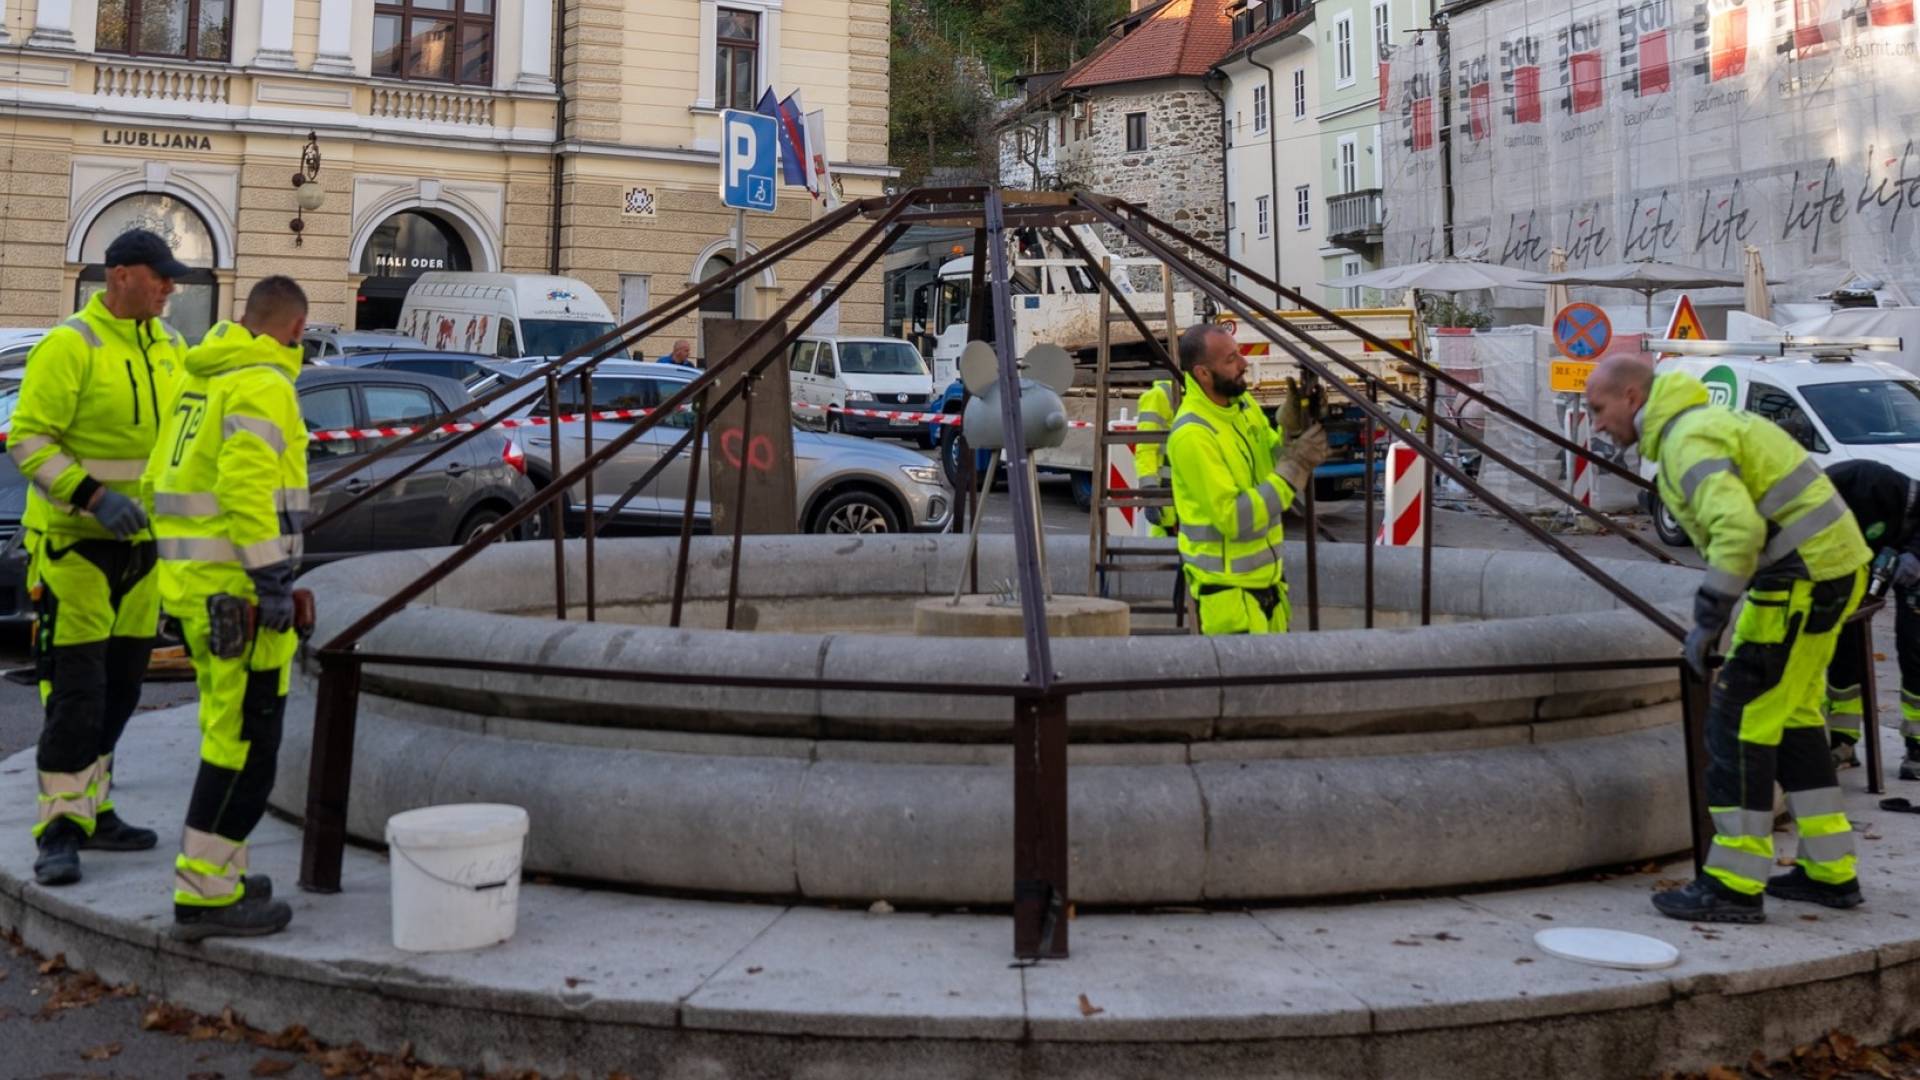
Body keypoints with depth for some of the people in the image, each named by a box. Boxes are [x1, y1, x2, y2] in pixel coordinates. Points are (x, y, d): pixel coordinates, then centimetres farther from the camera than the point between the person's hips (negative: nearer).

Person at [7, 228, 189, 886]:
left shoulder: (169, 348, 9)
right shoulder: (69, 346, -13)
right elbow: (28, 441, -16)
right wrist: (94, 496, -26)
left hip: (140, 544, 7)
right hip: (73, 543, -7)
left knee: (120, 690, 14)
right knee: (76, 691, -6)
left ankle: (93, 812, 27)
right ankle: (59, 831, 3)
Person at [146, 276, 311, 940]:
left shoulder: (201, 377, 17)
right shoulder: (262, 384, -13)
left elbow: (163, 477, 19)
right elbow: (247, 486, -23)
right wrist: (273, 580, -22)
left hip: (193, 579, 10)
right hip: (237, 587, -10)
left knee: (229, 732, 17)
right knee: (246, 741, -6)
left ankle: (217, 872, 24)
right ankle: (204, 895, -3)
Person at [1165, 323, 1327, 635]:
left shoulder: (1244, 403, 4)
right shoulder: (1191, 435, -22)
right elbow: (1232, 518, -24)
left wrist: (1291, 430, -7)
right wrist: (1294, 468, -24)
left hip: (1268, 575, 8)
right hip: (1227, 588, -8)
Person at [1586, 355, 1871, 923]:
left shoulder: (1688, 438, -15)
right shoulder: (1701, 422, 18)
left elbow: (1738, 528, -29)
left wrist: (1708, 618, -23)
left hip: (1803, 576, -11)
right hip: (1830, 562, 11)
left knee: (1739, 721, -7)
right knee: (1791, 717, 17)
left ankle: (1735, 885, -2)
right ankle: (1830, 871, 24)